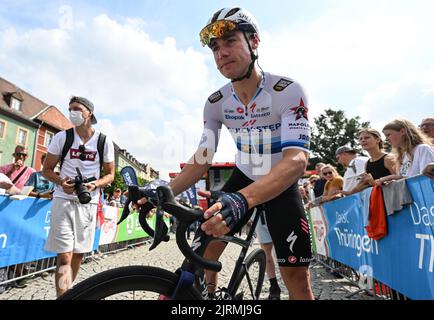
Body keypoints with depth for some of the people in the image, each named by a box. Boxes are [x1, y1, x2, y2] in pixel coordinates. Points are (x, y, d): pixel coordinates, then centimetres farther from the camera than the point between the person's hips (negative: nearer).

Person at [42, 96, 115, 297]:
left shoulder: (104, 141, 0)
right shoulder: (62, 137, 0)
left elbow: (110, 174, 6)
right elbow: (47, 169, 6)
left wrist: (95, 184, -14)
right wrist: (61, 182, -15)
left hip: (88, 202, 2)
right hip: (63, 200, -1)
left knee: (78, 254, 12)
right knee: (64, 256, -9)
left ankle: (67, 291, 33)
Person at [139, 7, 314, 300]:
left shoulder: (289, 92, -24)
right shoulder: (216, 103, -9)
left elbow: (297, 160, -36)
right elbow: (202, 160, -7)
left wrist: (242, 199, -53)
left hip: (282, 186, -3)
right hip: (243, 177, 4)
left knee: (296, 276, -7)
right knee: (205, 245, -4)